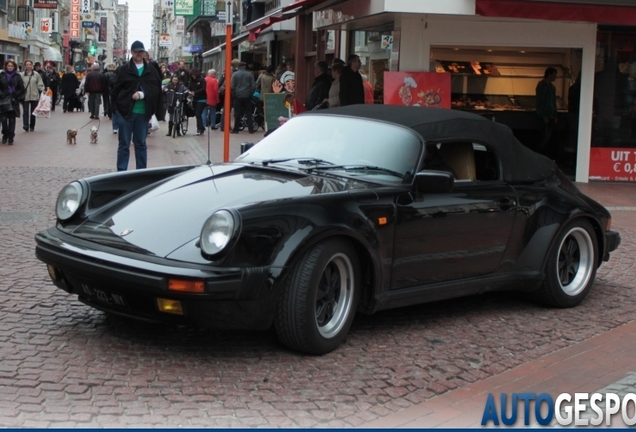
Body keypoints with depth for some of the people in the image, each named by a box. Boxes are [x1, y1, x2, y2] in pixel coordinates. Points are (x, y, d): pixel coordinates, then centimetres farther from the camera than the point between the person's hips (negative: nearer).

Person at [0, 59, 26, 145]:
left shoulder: (17, 76, 4)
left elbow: (21, 89, 4)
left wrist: (16, 96, -7)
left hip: (14, 102, 1)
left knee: (12, 120, 3)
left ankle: (11, 138, 10)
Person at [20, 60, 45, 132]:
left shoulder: (36, 74, 3)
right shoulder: (22, 75, 1)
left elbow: (40, 84, 5)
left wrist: (42, 91, -9)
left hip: (34, 96, 1)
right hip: (25, 97, -1)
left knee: (33, 112, 8)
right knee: (25, 111, -11)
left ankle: (32, 127, 18)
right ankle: (25, 125, -20)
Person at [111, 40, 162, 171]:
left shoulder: (151, 71, 6)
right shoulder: (124, 70, 2)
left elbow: (156, 90, 1)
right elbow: (116, 91, 1)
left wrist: (142, 94, -15)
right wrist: (116, 110, -4)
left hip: (143, 113, 1)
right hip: (126, 112, -1)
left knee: (141, 144, 10)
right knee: (124, 144, 4)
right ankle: (121, 173, 9)